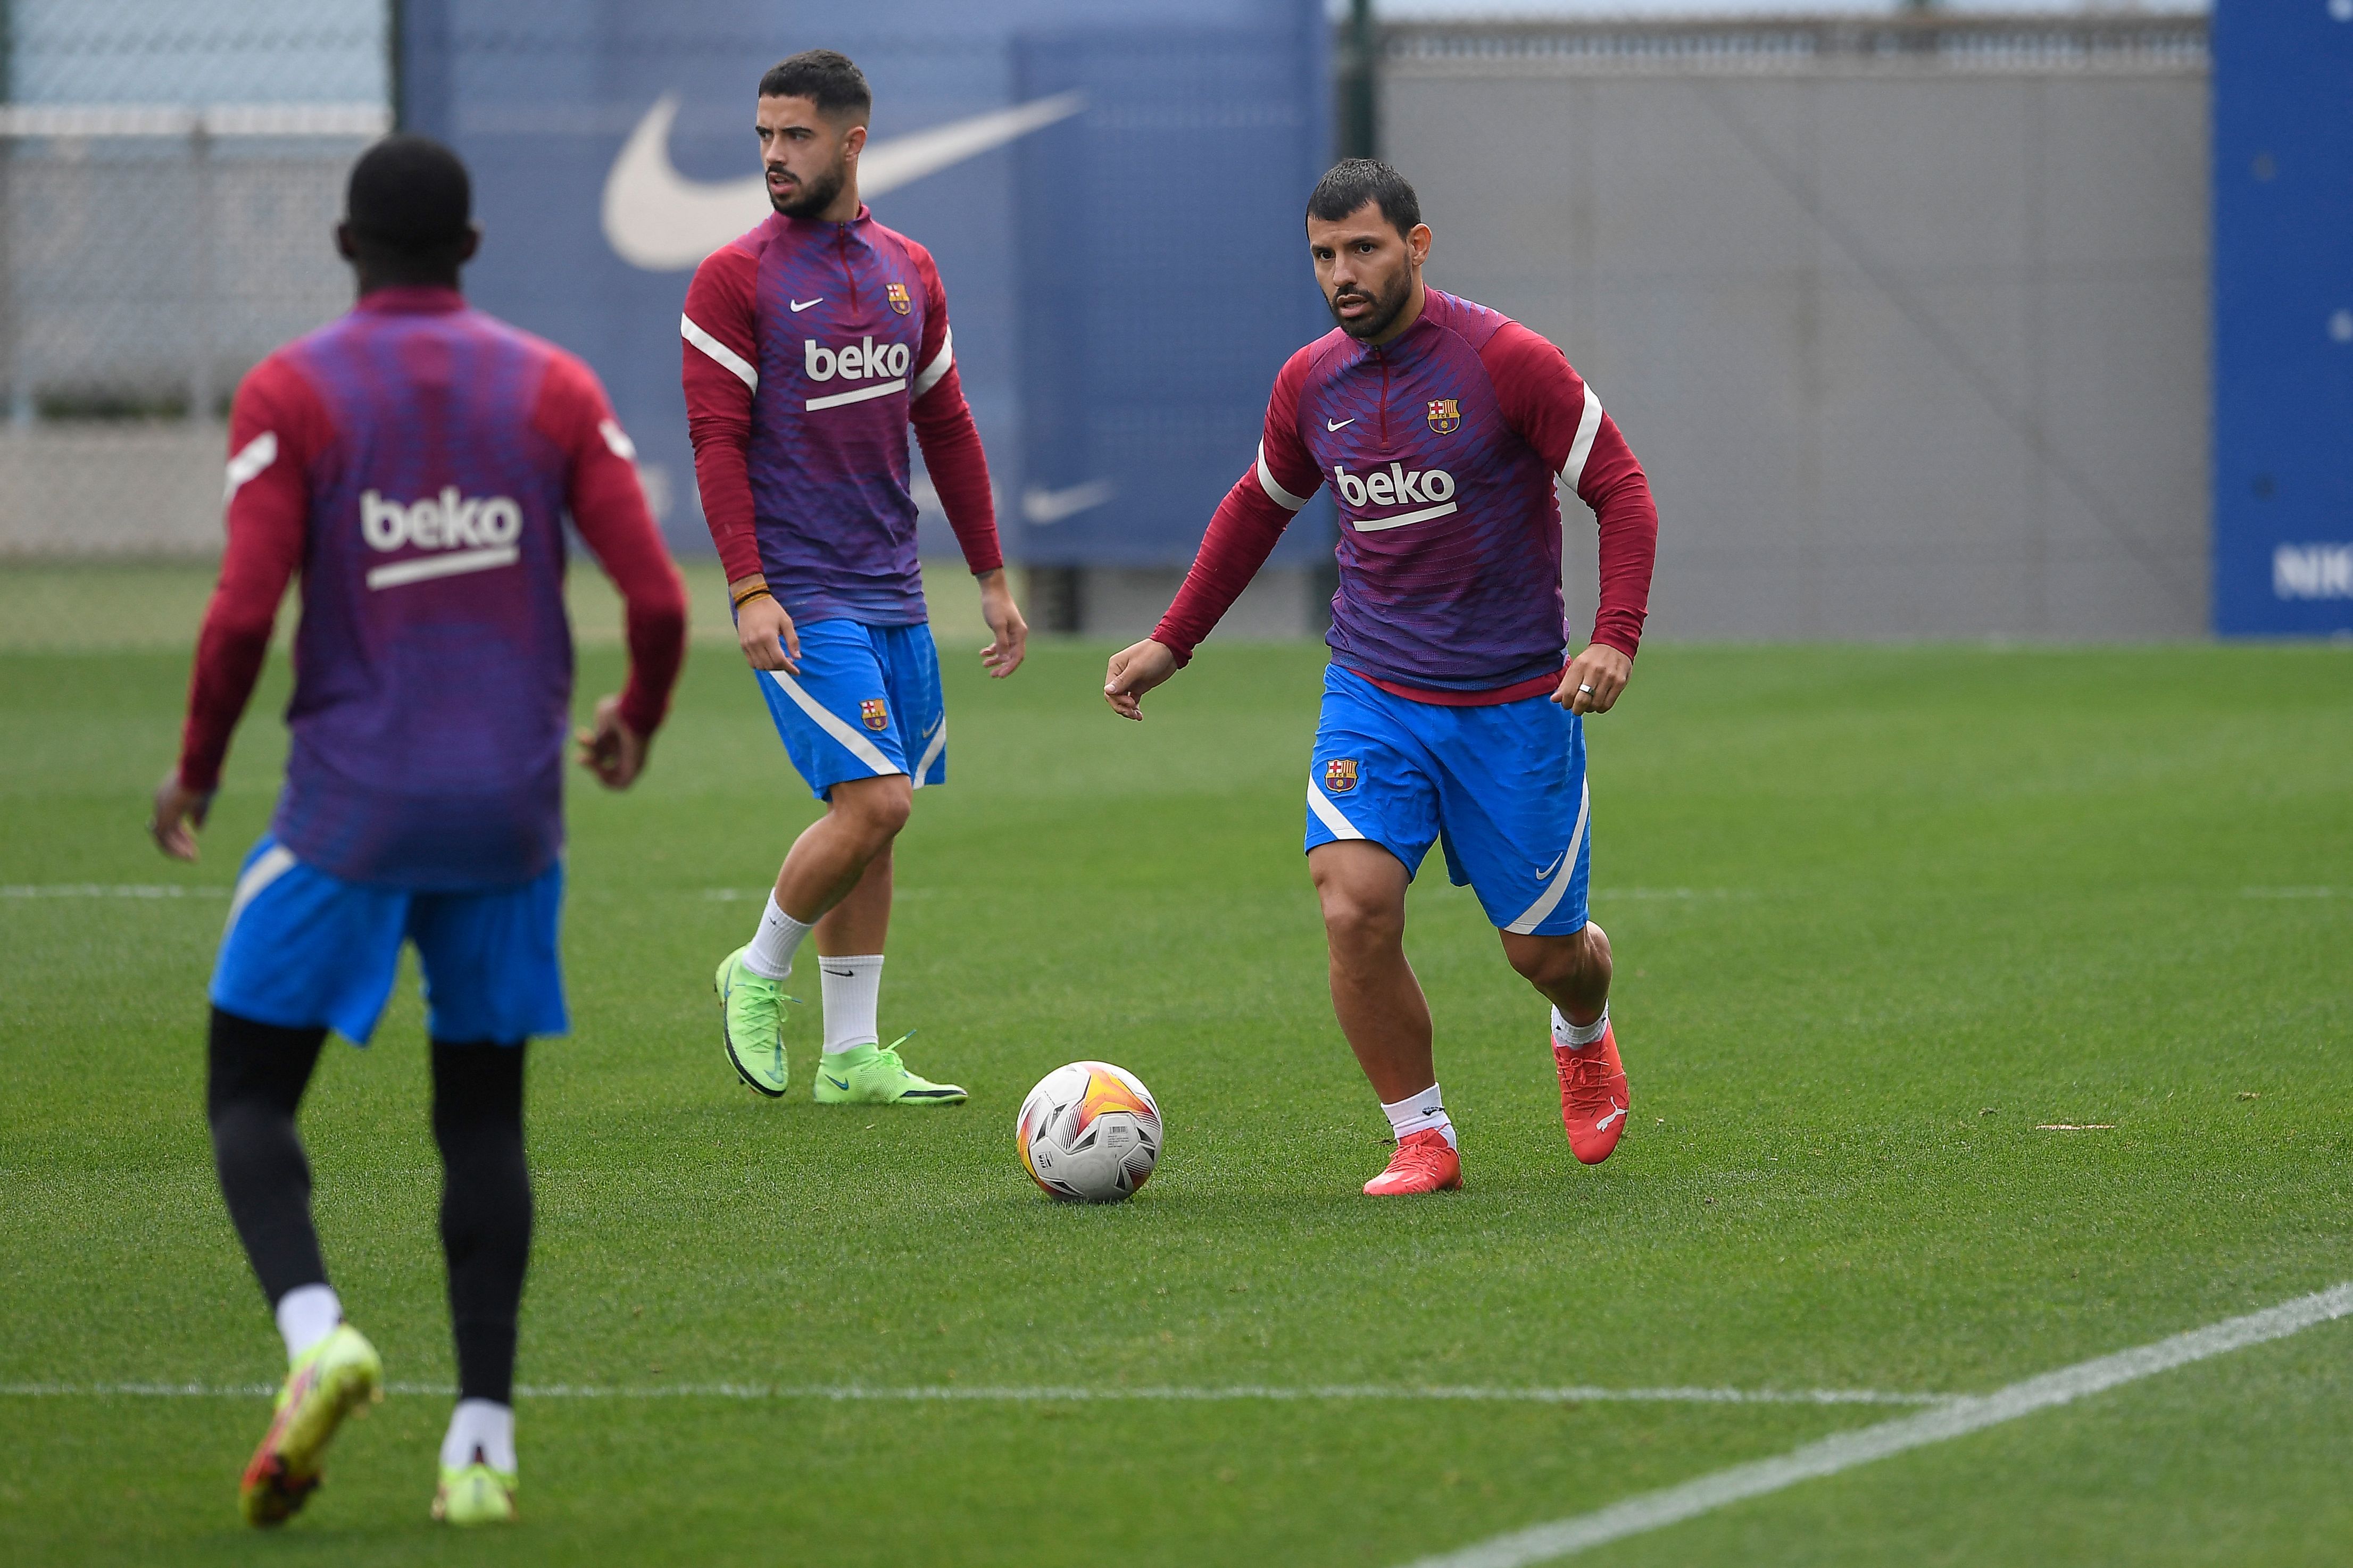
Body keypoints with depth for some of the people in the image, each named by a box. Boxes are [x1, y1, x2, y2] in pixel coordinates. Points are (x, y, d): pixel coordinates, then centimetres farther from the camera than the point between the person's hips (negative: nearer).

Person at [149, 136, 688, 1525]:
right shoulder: (556, 390, 4)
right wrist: (635, 726, 18)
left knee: (251, 1092, 7)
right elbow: (658, 598, -2)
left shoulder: (290, 394, -4)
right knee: (484, 1114, 12)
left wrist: (196, 772, 4)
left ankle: (316, 1330, -21)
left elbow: (244, 614, -12)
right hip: (511, 816, 3)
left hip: (349, 811, -3)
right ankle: (484, 1438, 3)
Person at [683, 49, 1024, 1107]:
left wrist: (993, 579, 17)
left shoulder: (908, 272, 11)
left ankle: (851, 1058, 13)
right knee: (874, 802, -16)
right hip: (799, 599, -6)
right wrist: (749, 591, -18)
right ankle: (758, 975, 6)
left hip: (891, 592, 6)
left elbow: (947, 429, 18)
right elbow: (717, 442, -9)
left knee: (873, 817, 7)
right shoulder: (734, 280, -6)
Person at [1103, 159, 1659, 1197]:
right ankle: (1422, 1140, -3)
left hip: (1514, 703, -3)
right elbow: (1257, 509, 21)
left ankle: (1583, 1032, 43)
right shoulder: (1310, 383, 2)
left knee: (1543, 950, 5)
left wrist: (1615, 639, -21)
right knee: (1355, 906, -19)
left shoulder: (1505, 361, -12)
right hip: (1372, 693, 3)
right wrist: (1171, 642, 19)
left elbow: (1621, 491, -8)